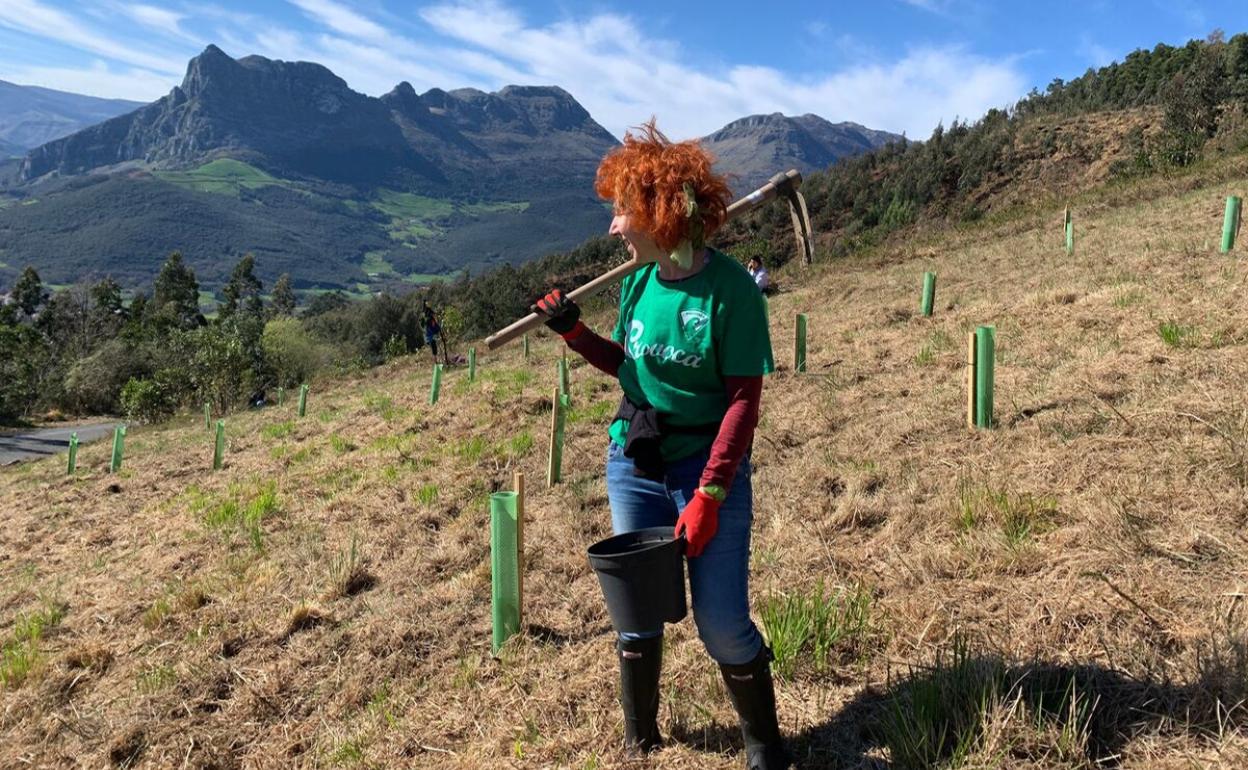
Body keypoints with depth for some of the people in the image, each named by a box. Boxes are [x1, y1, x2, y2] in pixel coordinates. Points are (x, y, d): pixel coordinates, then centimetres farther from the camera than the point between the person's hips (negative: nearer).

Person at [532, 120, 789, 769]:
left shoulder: (729, 287, -16)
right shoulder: (638, 281, 1)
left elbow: (744, 399, -16)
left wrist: (708, 495, -20)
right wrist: (573, 332, -1)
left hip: (708, 469, -5)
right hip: (632, 466, 5)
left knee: (721, 623, -1)